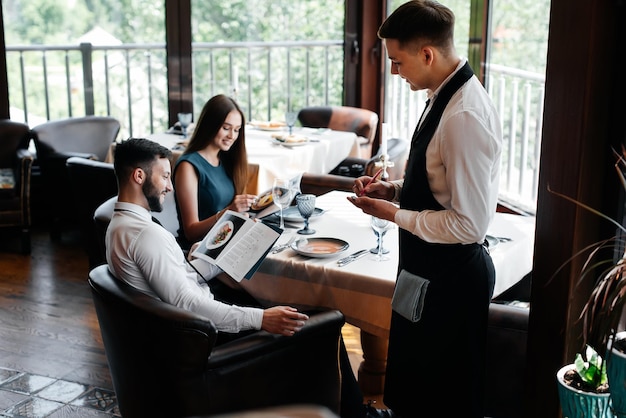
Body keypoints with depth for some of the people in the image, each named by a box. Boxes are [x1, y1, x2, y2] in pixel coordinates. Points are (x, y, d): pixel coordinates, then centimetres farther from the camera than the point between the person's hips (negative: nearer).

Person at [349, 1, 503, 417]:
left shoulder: (465, 117, -27)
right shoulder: (446, 95, 3)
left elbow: (469, 224, -26)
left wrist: (394, 214, -17)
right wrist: (394, 189, 3)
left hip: (451, 276, -10)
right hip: (432, 271, 10)